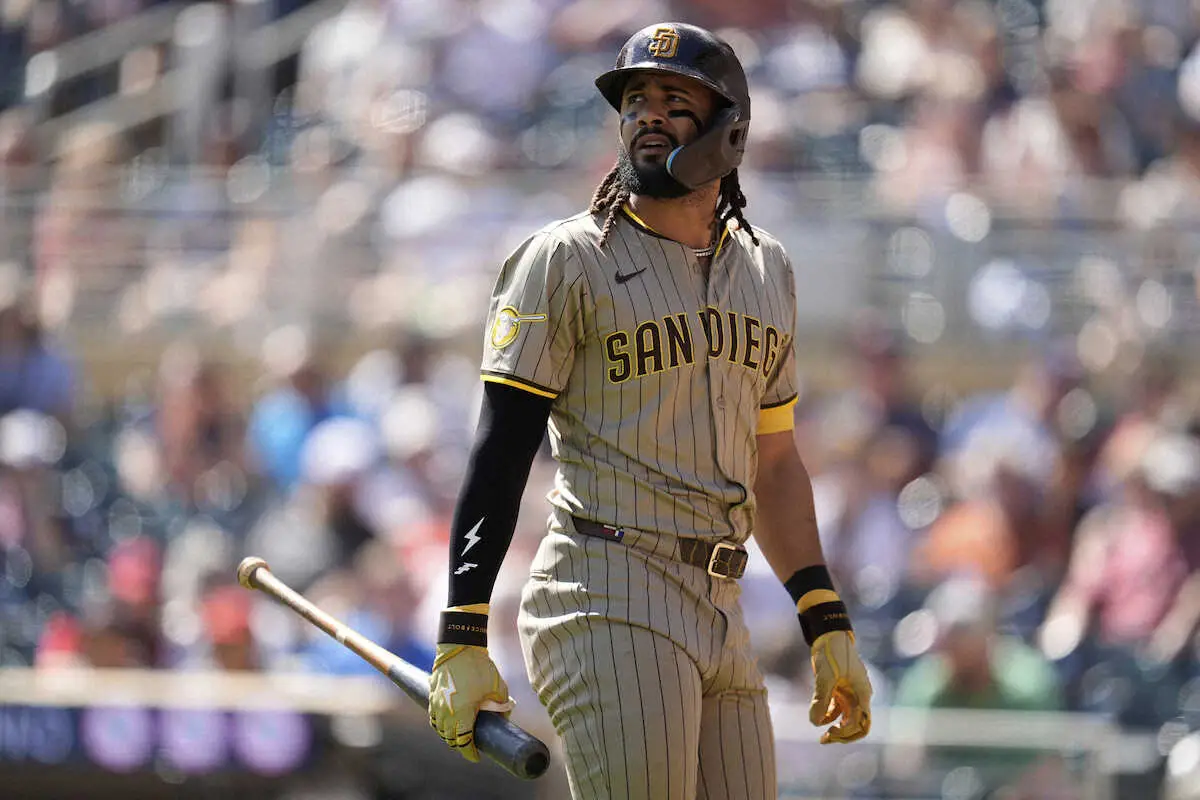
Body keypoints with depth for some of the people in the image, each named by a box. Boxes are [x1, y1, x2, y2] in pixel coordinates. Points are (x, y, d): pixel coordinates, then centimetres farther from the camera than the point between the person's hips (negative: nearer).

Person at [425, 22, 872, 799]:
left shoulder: (766, 269, 18)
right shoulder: (567, 259, -2)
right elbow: (500, 453, -7)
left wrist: (828, 627, 17)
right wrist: (463, 640, -15)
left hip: (720, 617, 7)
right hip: (608, 610, -6)